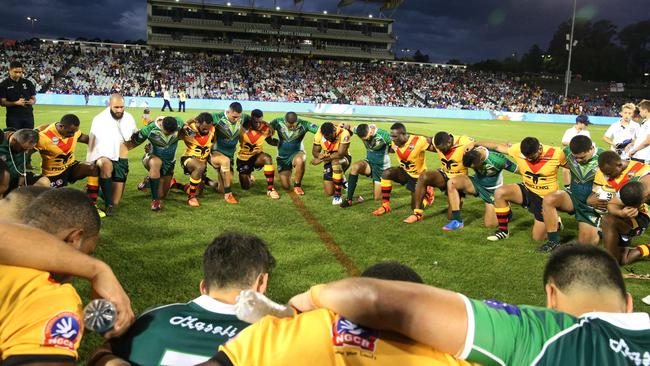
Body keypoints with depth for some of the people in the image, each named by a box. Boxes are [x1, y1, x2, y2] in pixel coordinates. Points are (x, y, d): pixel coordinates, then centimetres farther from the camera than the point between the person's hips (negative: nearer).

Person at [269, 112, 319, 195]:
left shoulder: (303, 124, -19)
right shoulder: (278, 122, -17)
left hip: (296, 153, -1)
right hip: (282, 156, 2)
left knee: (299, 161, -41)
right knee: (286, 187, -2)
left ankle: (297, 185, -14)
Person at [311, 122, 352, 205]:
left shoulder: (344, 134, -28)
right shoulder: (319, 134, -15)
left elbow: (340, 154, -32)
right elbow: (315, 151, -6)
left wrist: (321, 160, -32)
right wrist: (320, 155, -31)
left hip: (343, 159, -4)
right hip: (329, 162, 4)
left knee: (335, 162, -41)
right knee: (329, 193, -3)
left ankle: (337, 195, -28)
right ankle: (341, 181, 34)